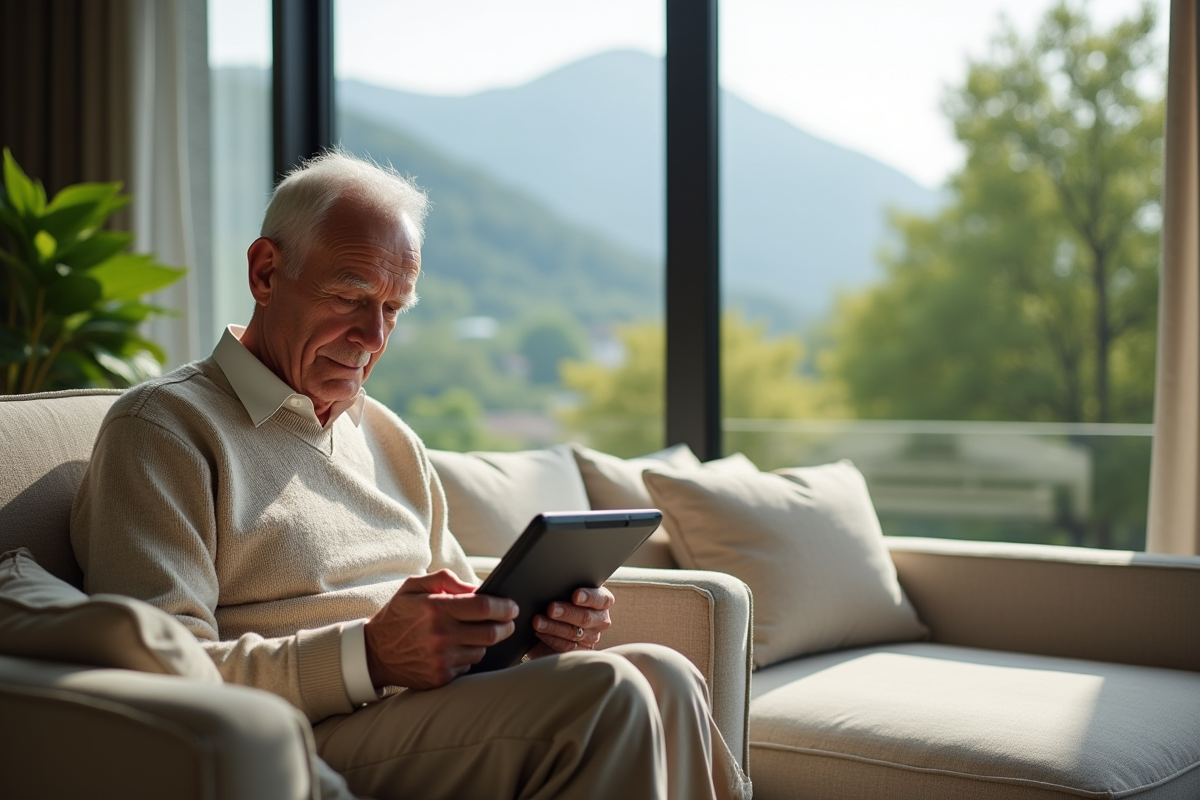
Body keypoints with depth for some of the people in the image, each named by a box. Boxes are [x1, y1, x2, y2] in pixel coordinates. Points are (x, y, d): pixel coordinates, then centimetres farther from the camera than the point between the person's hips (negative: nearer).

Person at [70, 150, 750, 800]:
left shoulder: (390, 438, 23)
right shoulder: (164, 427, -2)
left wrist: (537, 623, 2)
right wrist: (368, 657, -25)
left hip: (445, 720, 7)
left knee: (660, 673, -20)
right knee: (604, 692, -27)